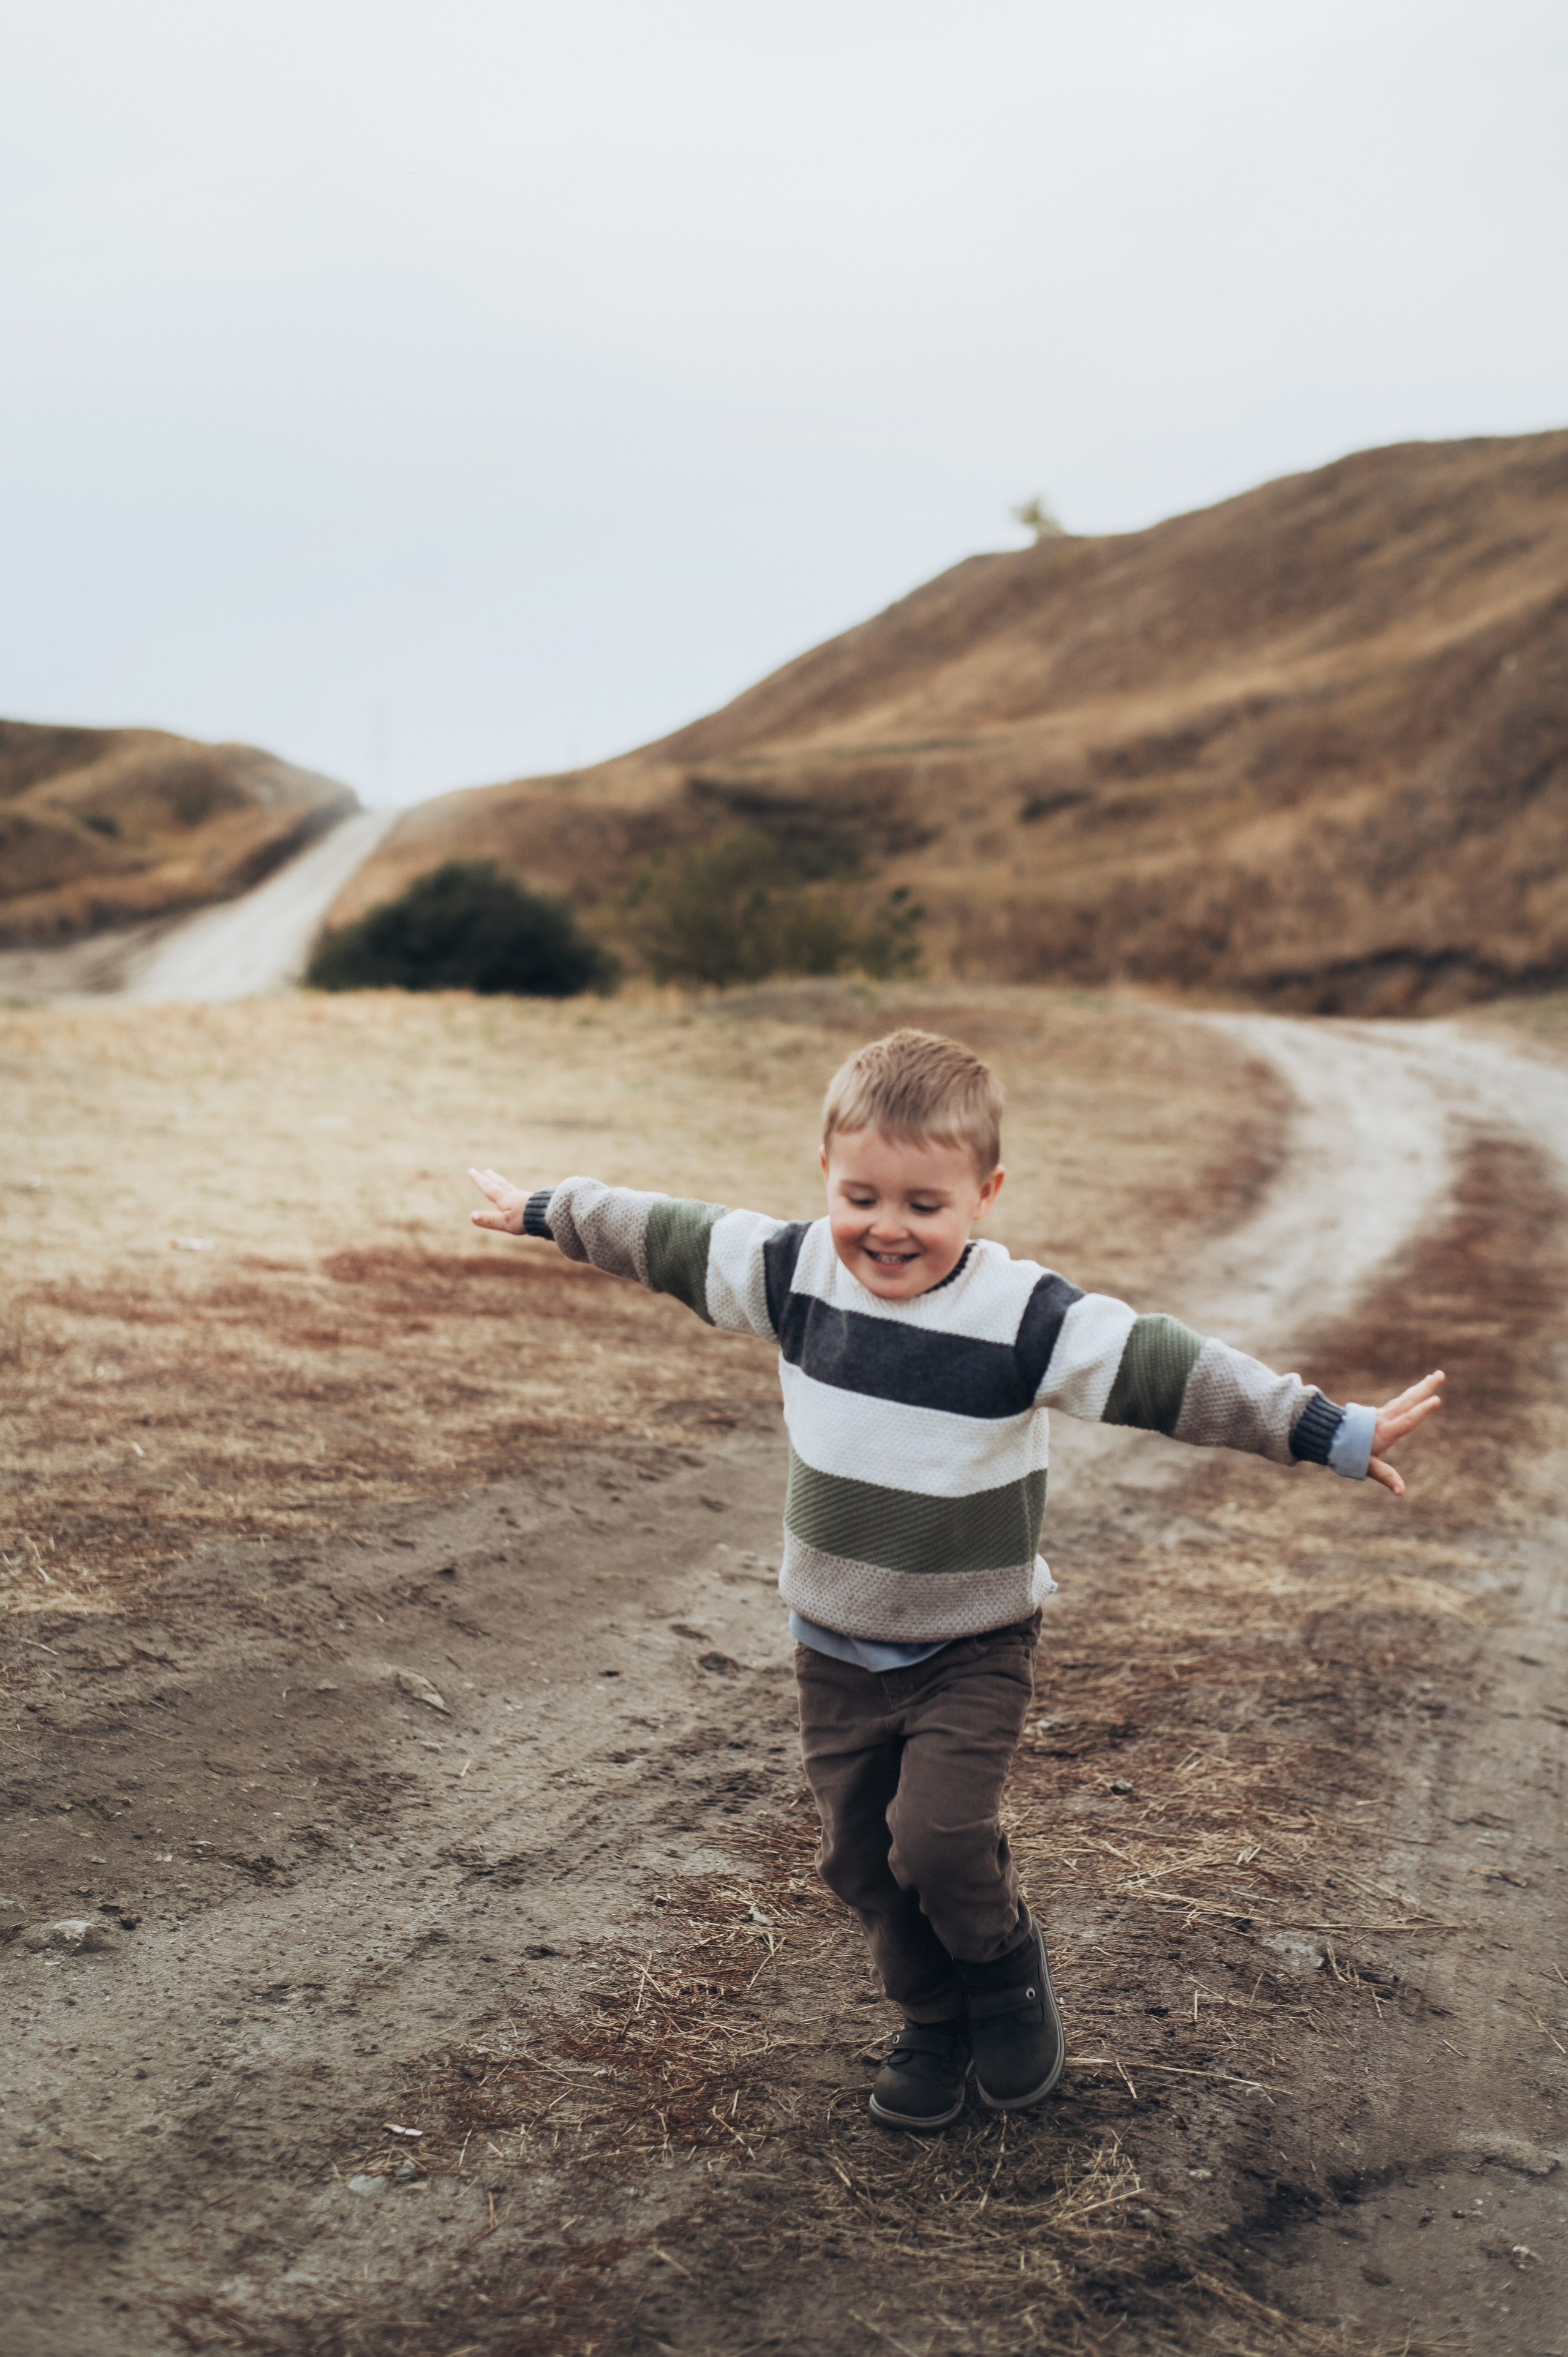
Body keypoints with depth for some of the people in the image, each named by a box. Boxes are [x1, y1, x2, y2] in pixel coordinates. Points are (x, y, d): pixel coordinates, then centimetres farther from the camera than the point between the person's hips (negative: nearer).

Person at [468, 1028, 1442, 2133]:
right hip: (836, 1640, 4)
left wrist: (1330, 1432, -28)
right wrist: (545, 1210, 16)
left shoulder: (1027, 1319, -20)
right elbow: (668, 1237, 5)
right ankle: (936, 2020, 35)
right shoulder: (791, 1271, -8)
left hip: (973, 1644, -4)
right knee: (863, 1853, 11)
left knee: (940, 1835, -15)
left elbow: (1171, 1370, -24)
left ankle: (1011, 1971, 17)